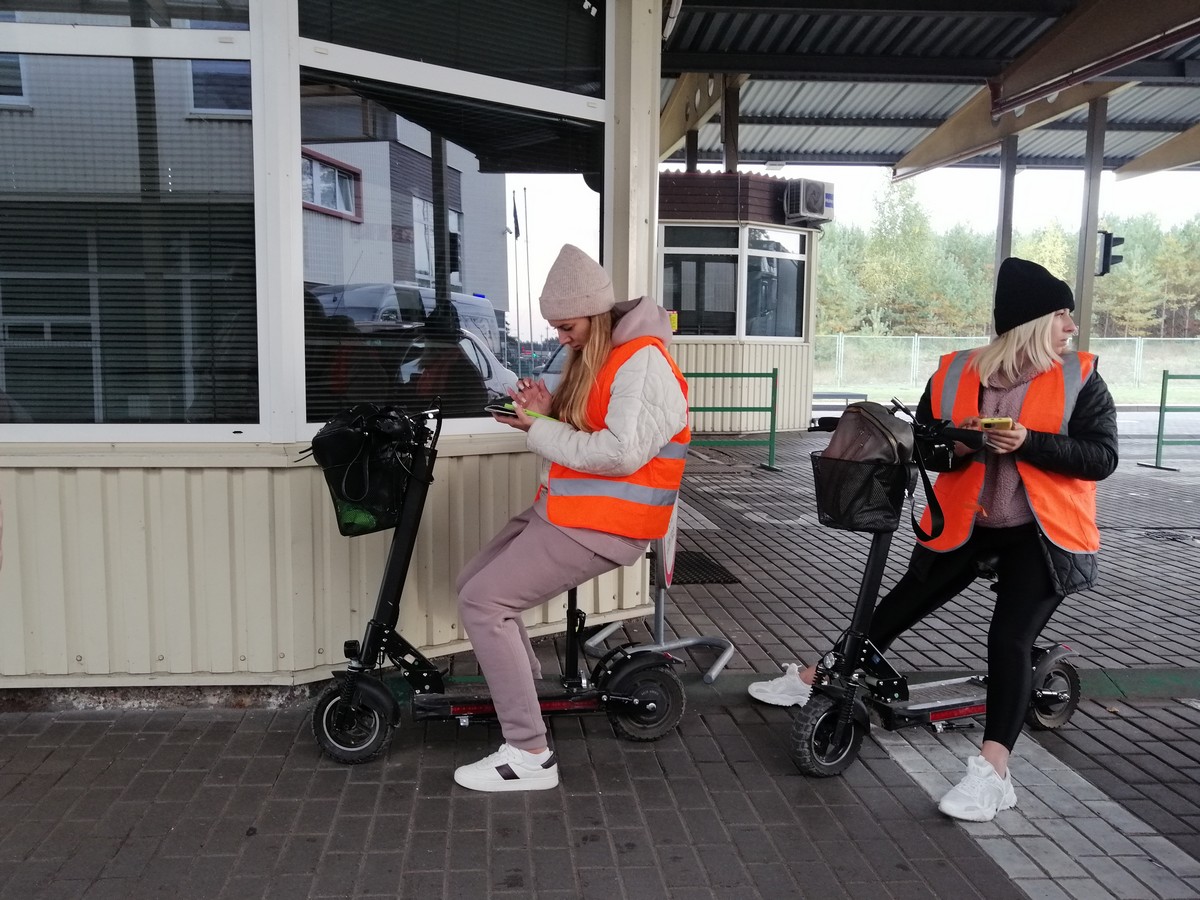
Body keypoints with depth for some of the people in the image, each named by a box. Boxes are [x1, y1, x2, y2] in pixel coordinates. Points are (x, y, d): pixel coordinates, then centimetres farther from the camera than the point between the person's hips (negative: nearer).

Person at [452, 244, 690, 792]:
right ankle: (526, 689, 28)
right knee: (473, 583, 12)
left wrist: (540, 430, -17)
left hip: (600, 525, -10)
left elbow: (619, 453, -27)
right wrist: (545, 412, -5)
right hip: (560, 509, 10)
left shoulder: (644, 364, -17)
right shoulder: (594, 357, 16)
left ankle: (529, 755, -10)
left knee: (483, 602, -16)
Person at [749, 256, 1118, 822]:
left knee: (1009, 639, -13)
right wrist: (955, 445, -21)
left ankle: (992, 773, -7)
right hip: (964, 525, 2)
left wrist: (1028, 443, -26)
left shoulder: (1080, 378, -6)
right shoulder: (954, 374, -4)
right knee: (898, 608, 9)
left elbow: (1101, 457, -12)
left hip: (1041, 534, -2)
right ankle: (813, 681, 25)